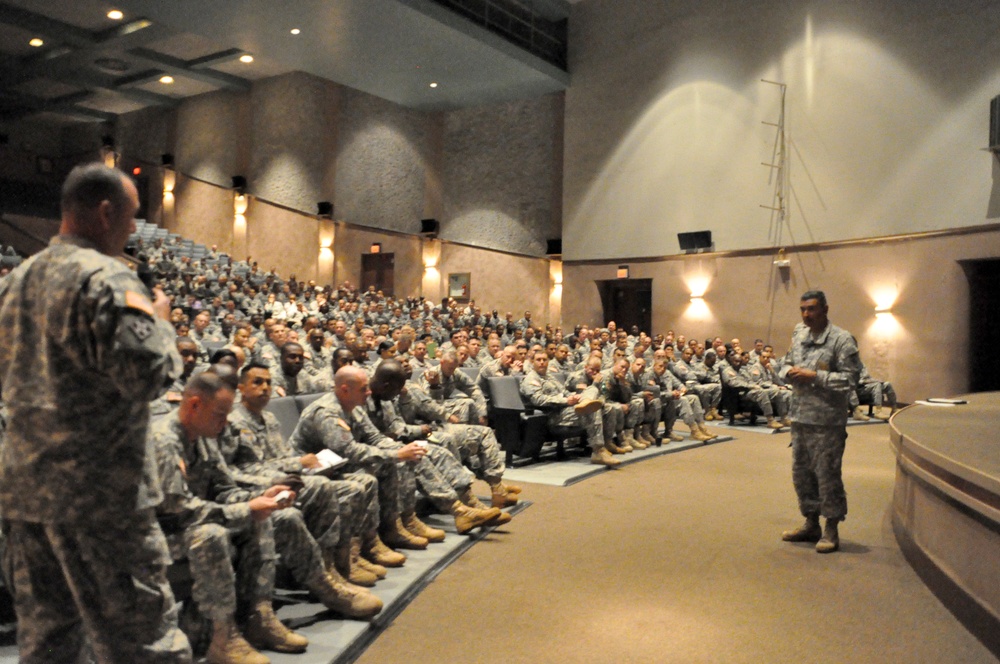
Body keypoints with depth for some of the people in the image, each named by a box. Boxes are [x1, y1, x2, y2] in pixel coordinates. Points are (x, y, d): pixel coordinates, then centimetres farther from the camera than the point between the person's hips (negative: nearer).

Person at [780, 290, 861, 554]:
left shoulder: (841, 339, -9)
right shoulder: (798, 334, 11)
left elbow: (850, 378, -14)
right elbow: (787, 363, 21)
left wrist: (814, 376, -18)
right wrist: (790, 371, -2)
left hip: (827, 420, -7)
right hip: (800, 416, 7)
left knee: (827, 475, -1)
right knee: (801, 472, 15)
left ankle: (831, 531, 13)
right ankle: (811, 524, 29)